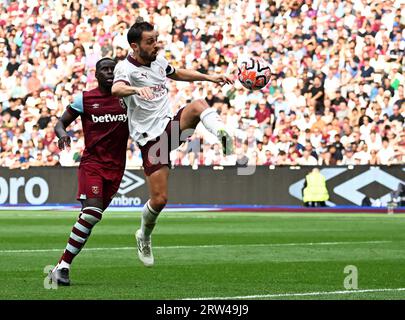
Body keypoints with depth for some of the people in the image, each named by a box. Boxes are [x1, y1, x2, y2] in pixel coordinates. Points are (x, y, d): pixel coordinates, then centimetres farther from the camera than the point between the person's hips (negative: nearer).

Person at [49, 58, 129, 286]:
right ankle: (62, 266, -16)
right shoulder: (85, 99, 2)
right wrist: (62, 134, -16)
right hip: (92, 162, -4)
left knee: (92, 216, 2)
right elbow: (61, 123, 7)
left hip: (116, 167, 4)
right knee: (92, 211, -21)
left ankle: (64, 265, 10)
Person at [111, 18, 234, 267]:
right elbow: (116, 89, -37)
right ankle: (144, 237, 20)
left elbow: (178, 74, 32)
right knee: (159, 199, -7)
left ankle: (223, 135, -45)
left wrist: (209, 77, 26)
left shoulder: (158, 61, 9)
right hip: (151, 138, -5)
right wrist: (136, 89, -58)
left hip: (171, 124, 6)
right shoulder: (126, 68, -13)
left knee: (198, 105, -25)